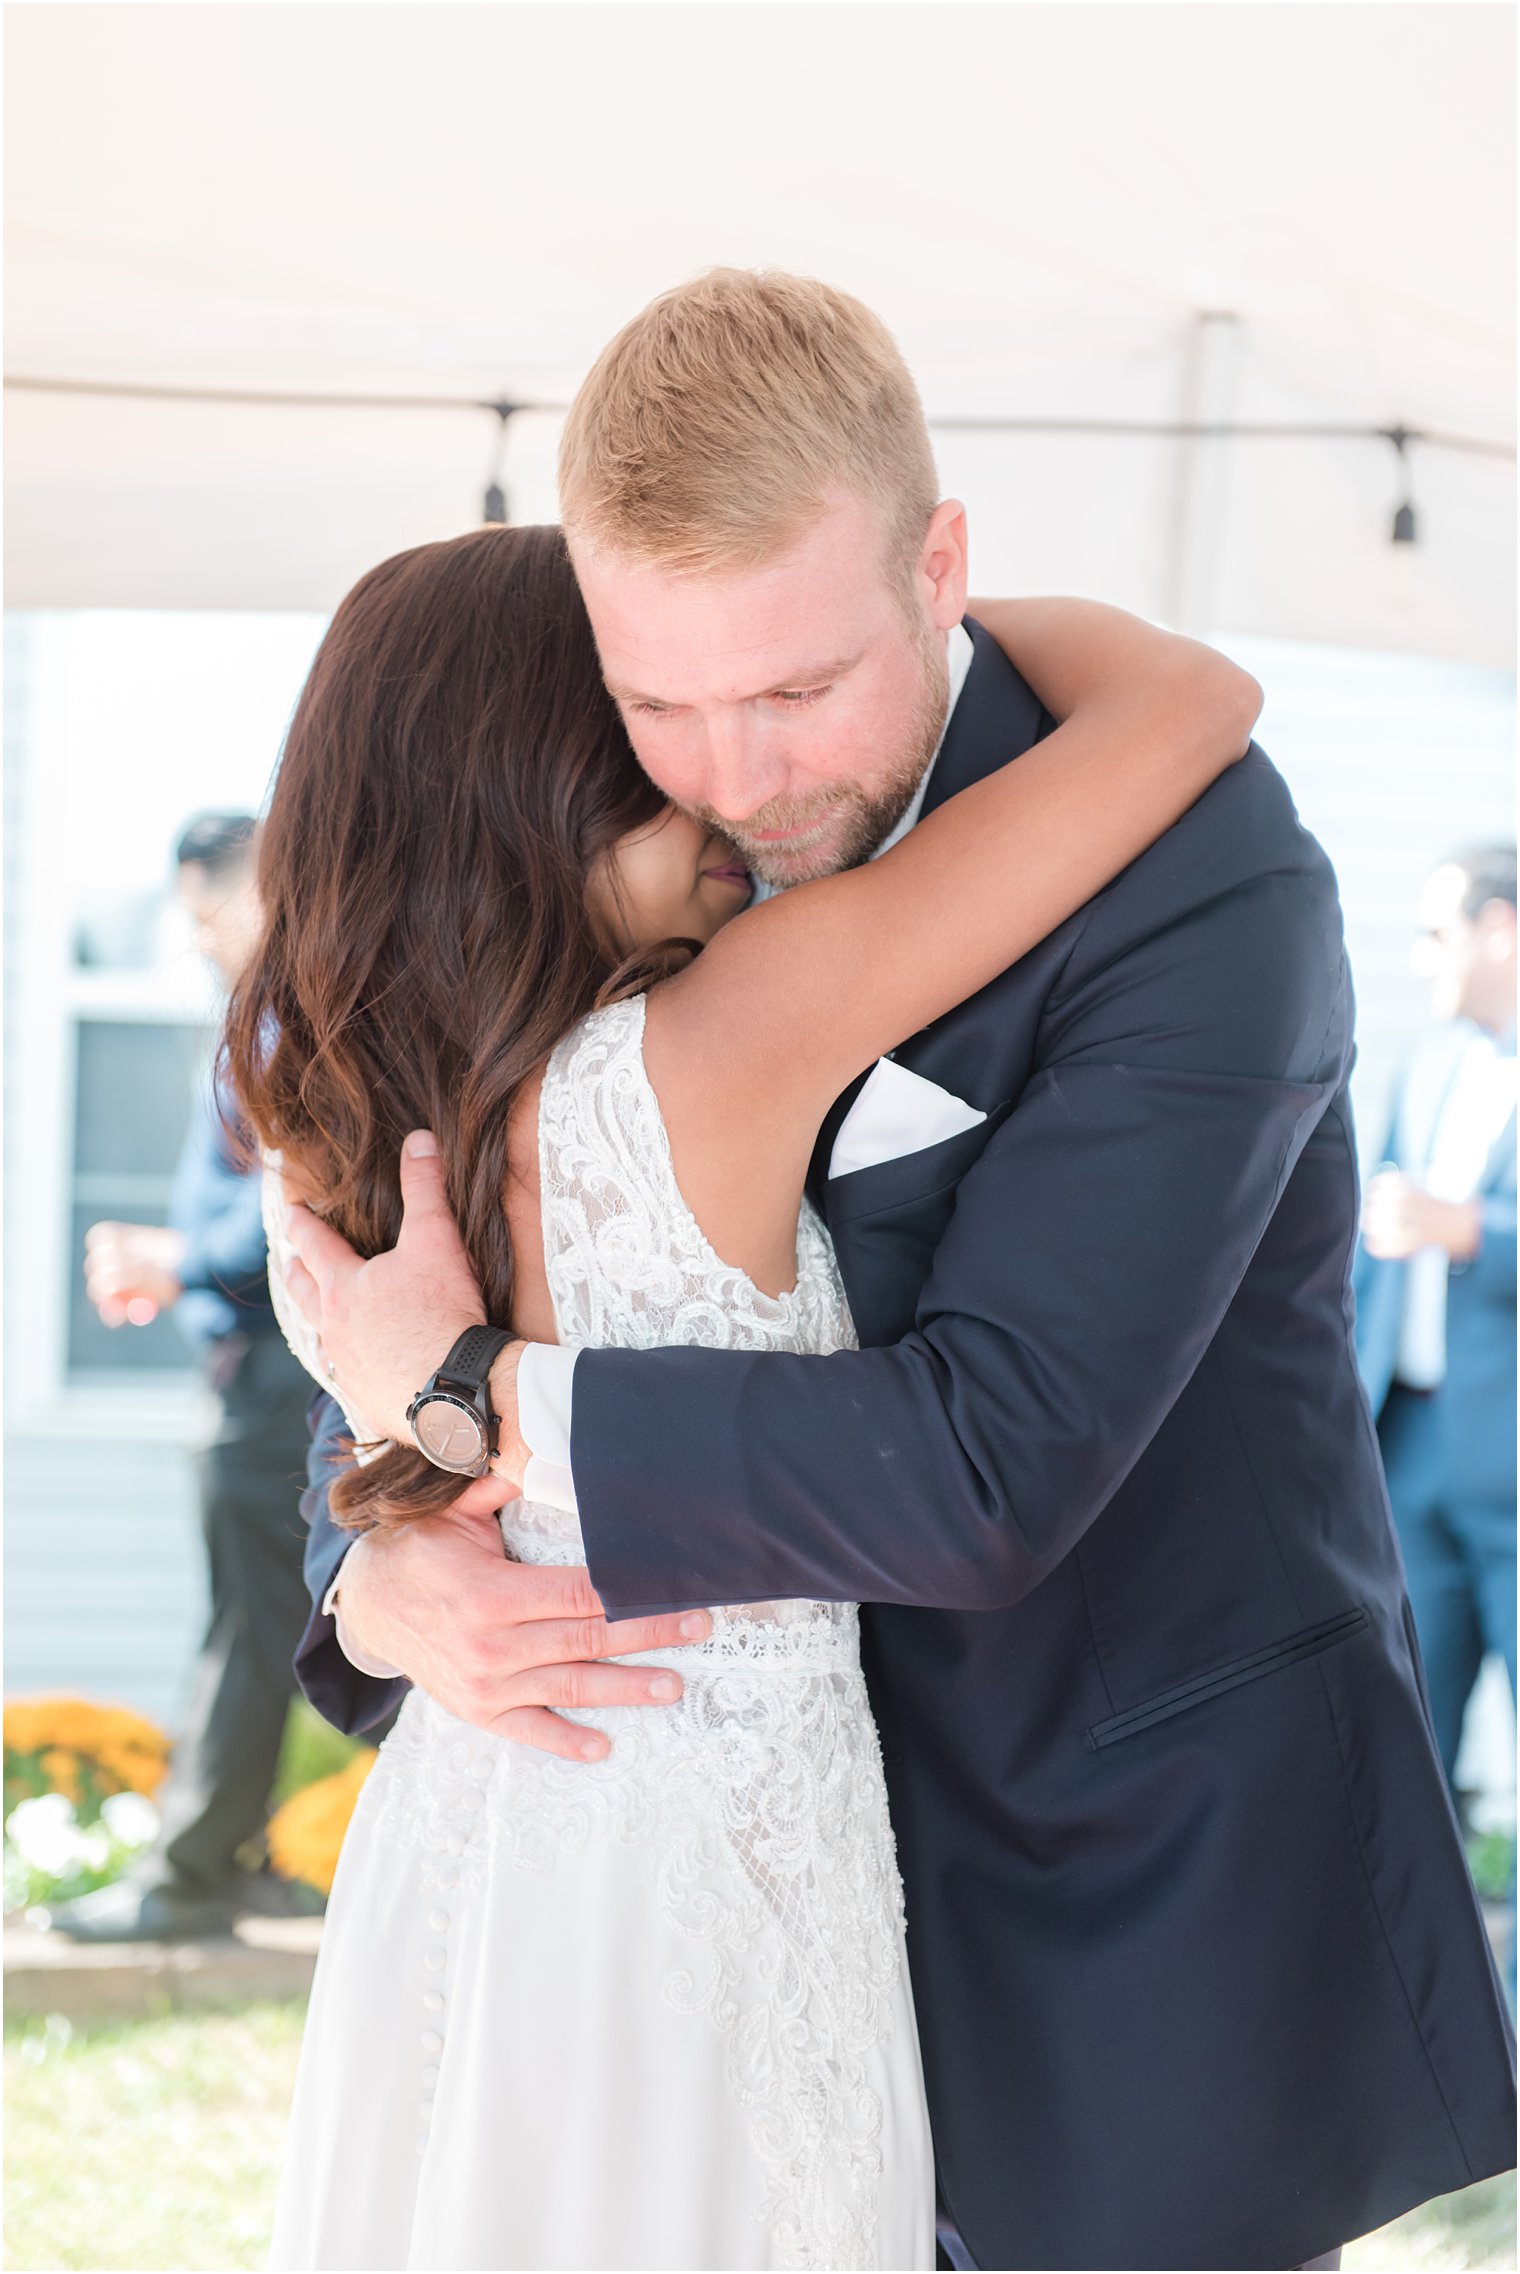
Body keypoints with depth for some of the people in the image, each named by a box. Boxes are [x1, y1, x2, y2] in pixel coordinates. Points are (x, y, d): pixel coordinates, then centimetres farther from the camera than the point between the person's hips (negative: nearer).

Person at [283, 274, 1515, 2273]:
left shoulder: (1203, 884, -21)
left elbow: (991, 1468, -29)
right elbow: (401, 1333, 8)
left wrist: (474, 1408, -21)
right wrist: (386, 1583, -15)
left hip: (1165, 1899, -5)